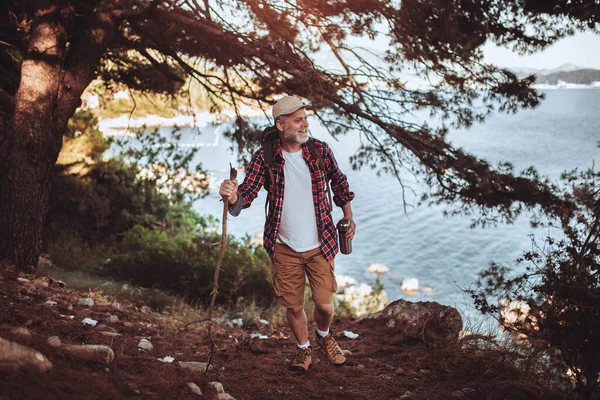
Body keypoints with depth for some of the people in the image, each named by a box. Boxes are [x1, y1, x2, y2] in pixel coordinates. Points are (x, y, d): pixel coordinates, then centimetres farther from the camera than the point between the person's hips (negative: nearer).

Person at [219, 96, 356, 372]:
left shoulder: (320, 150, -7)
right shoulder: (265, 157, -11)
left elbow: (339, 182, 9)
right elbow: (247, 193, -18)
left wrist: (349, 217, 13)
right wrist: (232, 197, -41)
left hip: (320, 245, 1)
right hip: (285, 248, 0)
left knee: (324, 304, 5)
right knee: (294, 307, 11)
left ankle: (324, 336, 40)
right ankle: (304, 349, 40)